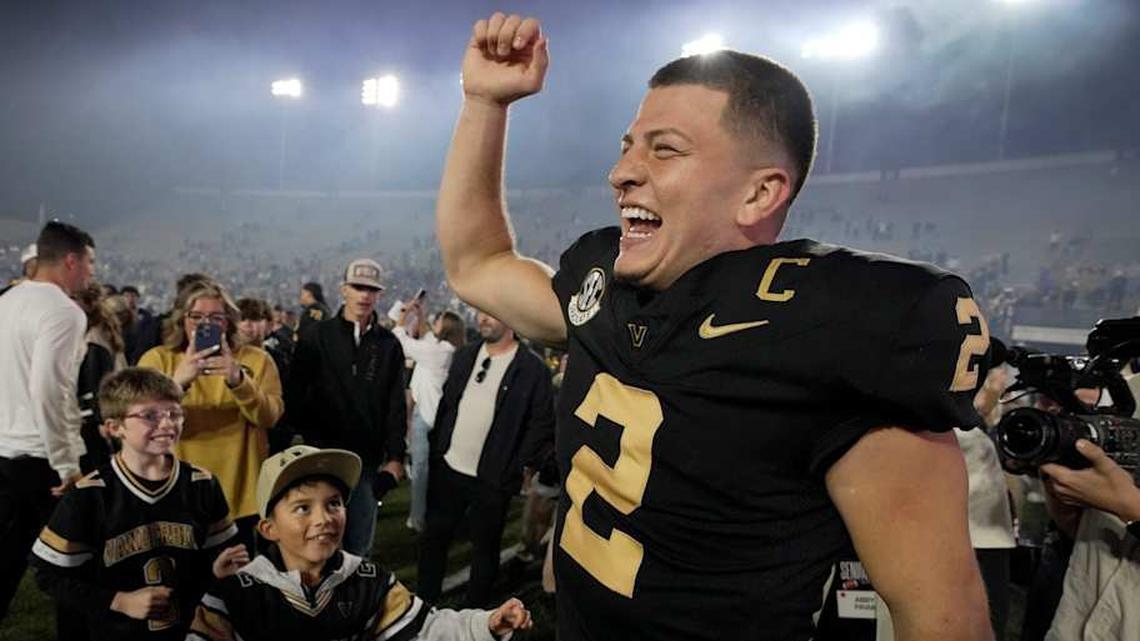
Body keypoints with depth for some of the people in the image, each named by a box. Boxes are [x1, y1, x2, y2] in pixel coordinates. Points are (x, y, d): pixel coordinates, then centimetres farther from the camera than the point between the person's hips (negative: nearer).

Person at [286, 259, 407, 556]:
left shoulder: (389, 345, 5)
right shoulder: (315, 336, -1)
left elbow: (396, 406, 5)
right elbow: (295, 395, -1)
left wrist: (395, 457, 1)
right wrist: (309, 442, -8)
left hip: (368, 461, 2)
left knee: (359, 547, 10)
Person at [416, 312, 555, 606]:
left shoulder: (533, 368, -12)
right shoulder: (464, 356, 6)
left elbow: (542, 425, -10)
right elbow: (446, 403, 13)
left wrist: (517, 469, -12)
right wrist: (435, 447, 8)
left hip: (492, 480, -5)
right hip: (447, 468, 5)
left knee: (485, 547, 11)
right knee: (433, 538, 15)